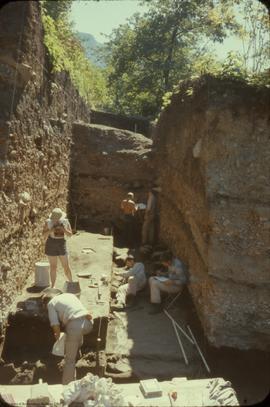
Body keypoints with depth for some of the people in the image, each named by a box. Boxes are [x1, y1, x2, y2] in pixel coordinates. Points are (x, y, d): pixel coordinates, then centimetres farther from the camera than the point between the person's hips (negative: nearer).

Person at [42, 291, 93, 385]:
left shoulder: (51, 303, 13)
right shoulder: (69, 294, 29)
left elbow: (55, 324, 2)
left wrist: (57, 334, 20)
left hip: (75, 325, -6)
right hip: (88, 323, 6)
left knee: (69, 360, 9)